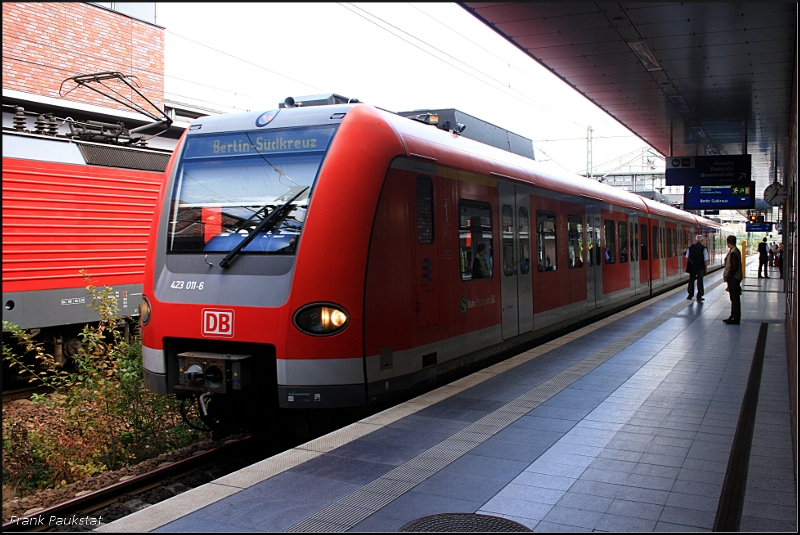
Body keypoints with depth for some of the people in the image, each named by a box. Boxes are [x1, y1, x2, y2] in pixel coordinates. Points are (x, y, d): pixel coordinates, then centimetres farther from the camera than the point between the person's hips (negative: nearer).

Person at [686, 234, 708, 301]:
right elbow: (706, 260, -9)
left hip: (692, 266, 3)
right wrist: (706, 268, 0)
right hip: (700, 267, -3)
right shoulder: (703, 248, -9)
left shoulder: (690, 247, 0)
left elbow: (687, 257, 8)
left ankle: (690, 295, 18)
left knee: (691, 280, 13)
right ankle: (699, 296, 5)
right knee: (700, 281, 4)